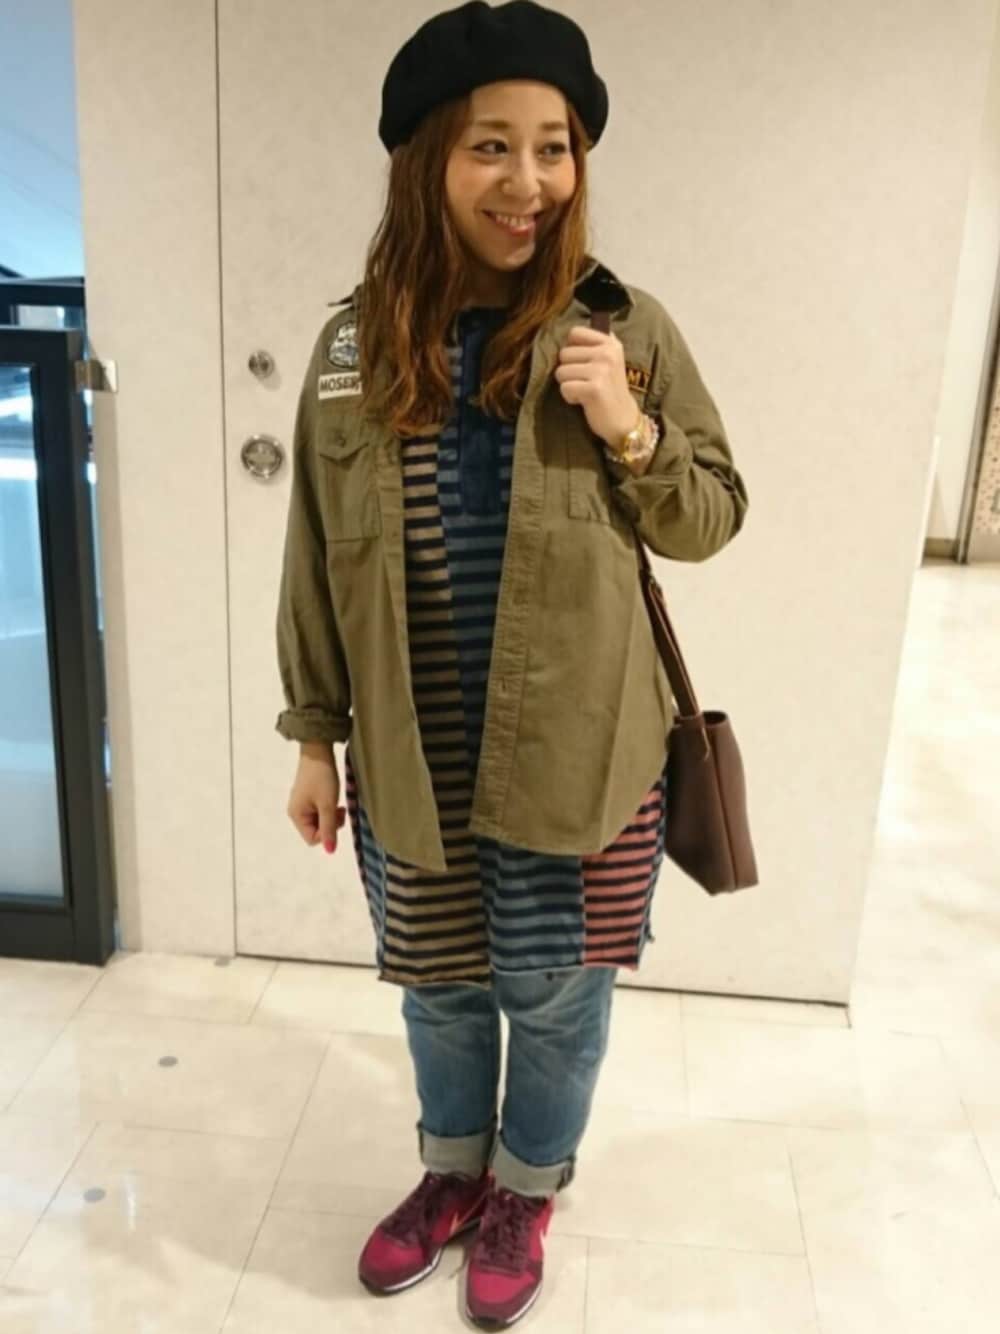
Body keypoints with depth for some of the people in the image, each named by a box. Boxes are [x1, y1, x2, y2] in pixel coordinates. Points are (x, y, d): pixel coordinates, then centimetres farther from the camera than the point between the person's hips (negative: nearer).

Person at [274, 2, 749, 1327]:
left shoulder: (625, 326, -8)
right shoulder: (355, 343, -3)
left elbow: (713, 518, 0)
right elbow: (319, 562, 3)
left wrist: (630, 435, -19)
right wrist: (314, 735, 4)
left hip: (575, 757, -1)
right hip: (410, 759, 2)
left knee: (553, 996, 17)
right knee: (439, 987, 21)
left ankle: (527, 1189, 46)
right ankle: (453, 1171, 50)